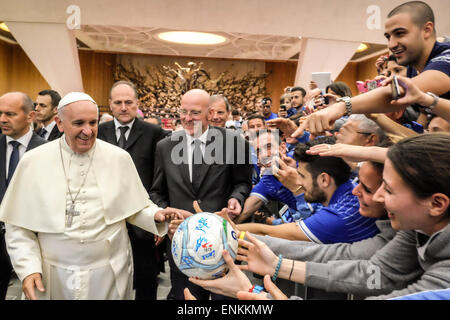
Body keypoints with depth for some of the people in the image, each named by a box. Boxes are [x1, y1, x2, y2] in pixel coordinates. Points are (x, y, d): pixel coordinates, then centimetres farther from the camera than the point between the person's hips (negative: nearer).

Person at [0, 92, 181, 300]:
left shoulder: (119, 158, -4)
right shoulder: (33, 161, -6)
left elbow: (135, 207, 2)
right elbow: (18, 227, -1)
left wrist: (155, 216, -17)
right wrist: (28, 269, -10)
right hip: (54, 276, 0)